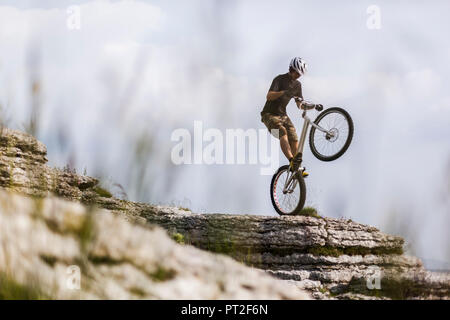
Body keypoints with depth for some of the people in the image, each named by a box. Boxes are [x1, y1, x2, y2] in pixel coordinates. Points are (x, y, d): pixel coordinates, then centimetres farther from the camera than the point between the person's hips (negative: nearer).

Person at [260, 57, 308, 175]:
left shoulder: (297, 85, 9)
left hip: (283, 115, 7)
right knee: (282, 132, -31)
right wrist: (283, 92, -44)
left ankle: (297, 169, -9)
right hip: (270, 115, -7)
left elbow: (300, 104, 10)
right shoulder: (280, 79, -13)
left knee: (294, 139, -10)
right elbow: (269, 96, -27)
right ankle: (292, 161, -45)